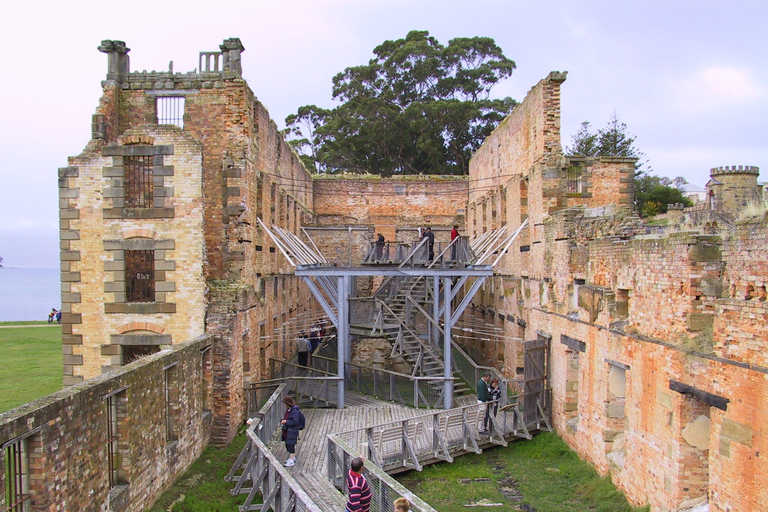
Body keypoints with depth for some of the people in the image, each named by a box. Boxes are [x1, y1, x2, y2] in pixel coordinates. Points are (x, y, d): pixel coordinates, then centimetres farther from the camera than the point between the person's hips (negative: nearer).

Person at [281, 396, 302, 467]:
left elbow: (295, 422, -23)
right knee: (287, 444, 18)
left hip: (292, 431, -10)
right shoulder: (288, 410, 9)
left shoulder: (295, 411, -20)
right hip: (287, 431, 10)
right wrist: (283, 420, 4)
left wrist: (286, 421, -20)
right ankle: (293, 457, 34)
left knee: (290, 445, -7)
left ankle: (291, 461, -1)